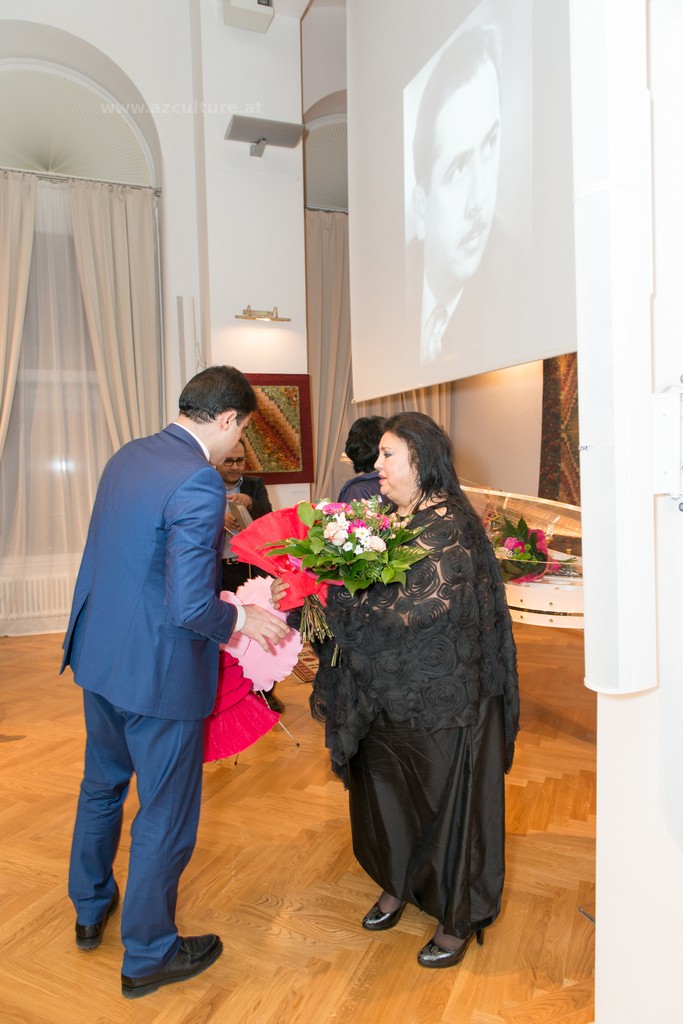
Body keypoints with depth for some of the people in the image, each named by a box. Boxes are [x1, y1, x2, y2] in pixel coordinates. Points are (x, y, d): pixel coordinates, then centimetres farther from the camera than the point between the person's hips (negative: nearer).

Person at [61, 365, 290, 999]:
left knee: (101, 785, 29)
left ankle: (90, 909, 52)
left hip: (98, 656, 9)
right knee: (166, 816, 13)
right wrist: (238, 620, -9)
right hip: (159, 672, -9)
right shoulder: (199, 483, -25)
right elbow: (190, 608, -30)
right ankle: (147, 956, 36)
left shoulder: (127, 456, 2)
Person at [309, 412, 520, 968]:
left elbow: (418, 608, -26)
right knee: (385, 789, 19)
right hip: (387, 691, 7)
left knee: (447, 798, 9)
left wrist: (342, 599, -21)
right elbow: (361, 596, 10)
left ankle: (459, 917, 31)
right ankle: (399, 885, 44)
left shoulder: (449, 528, -18)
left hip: (442, 697, -7)